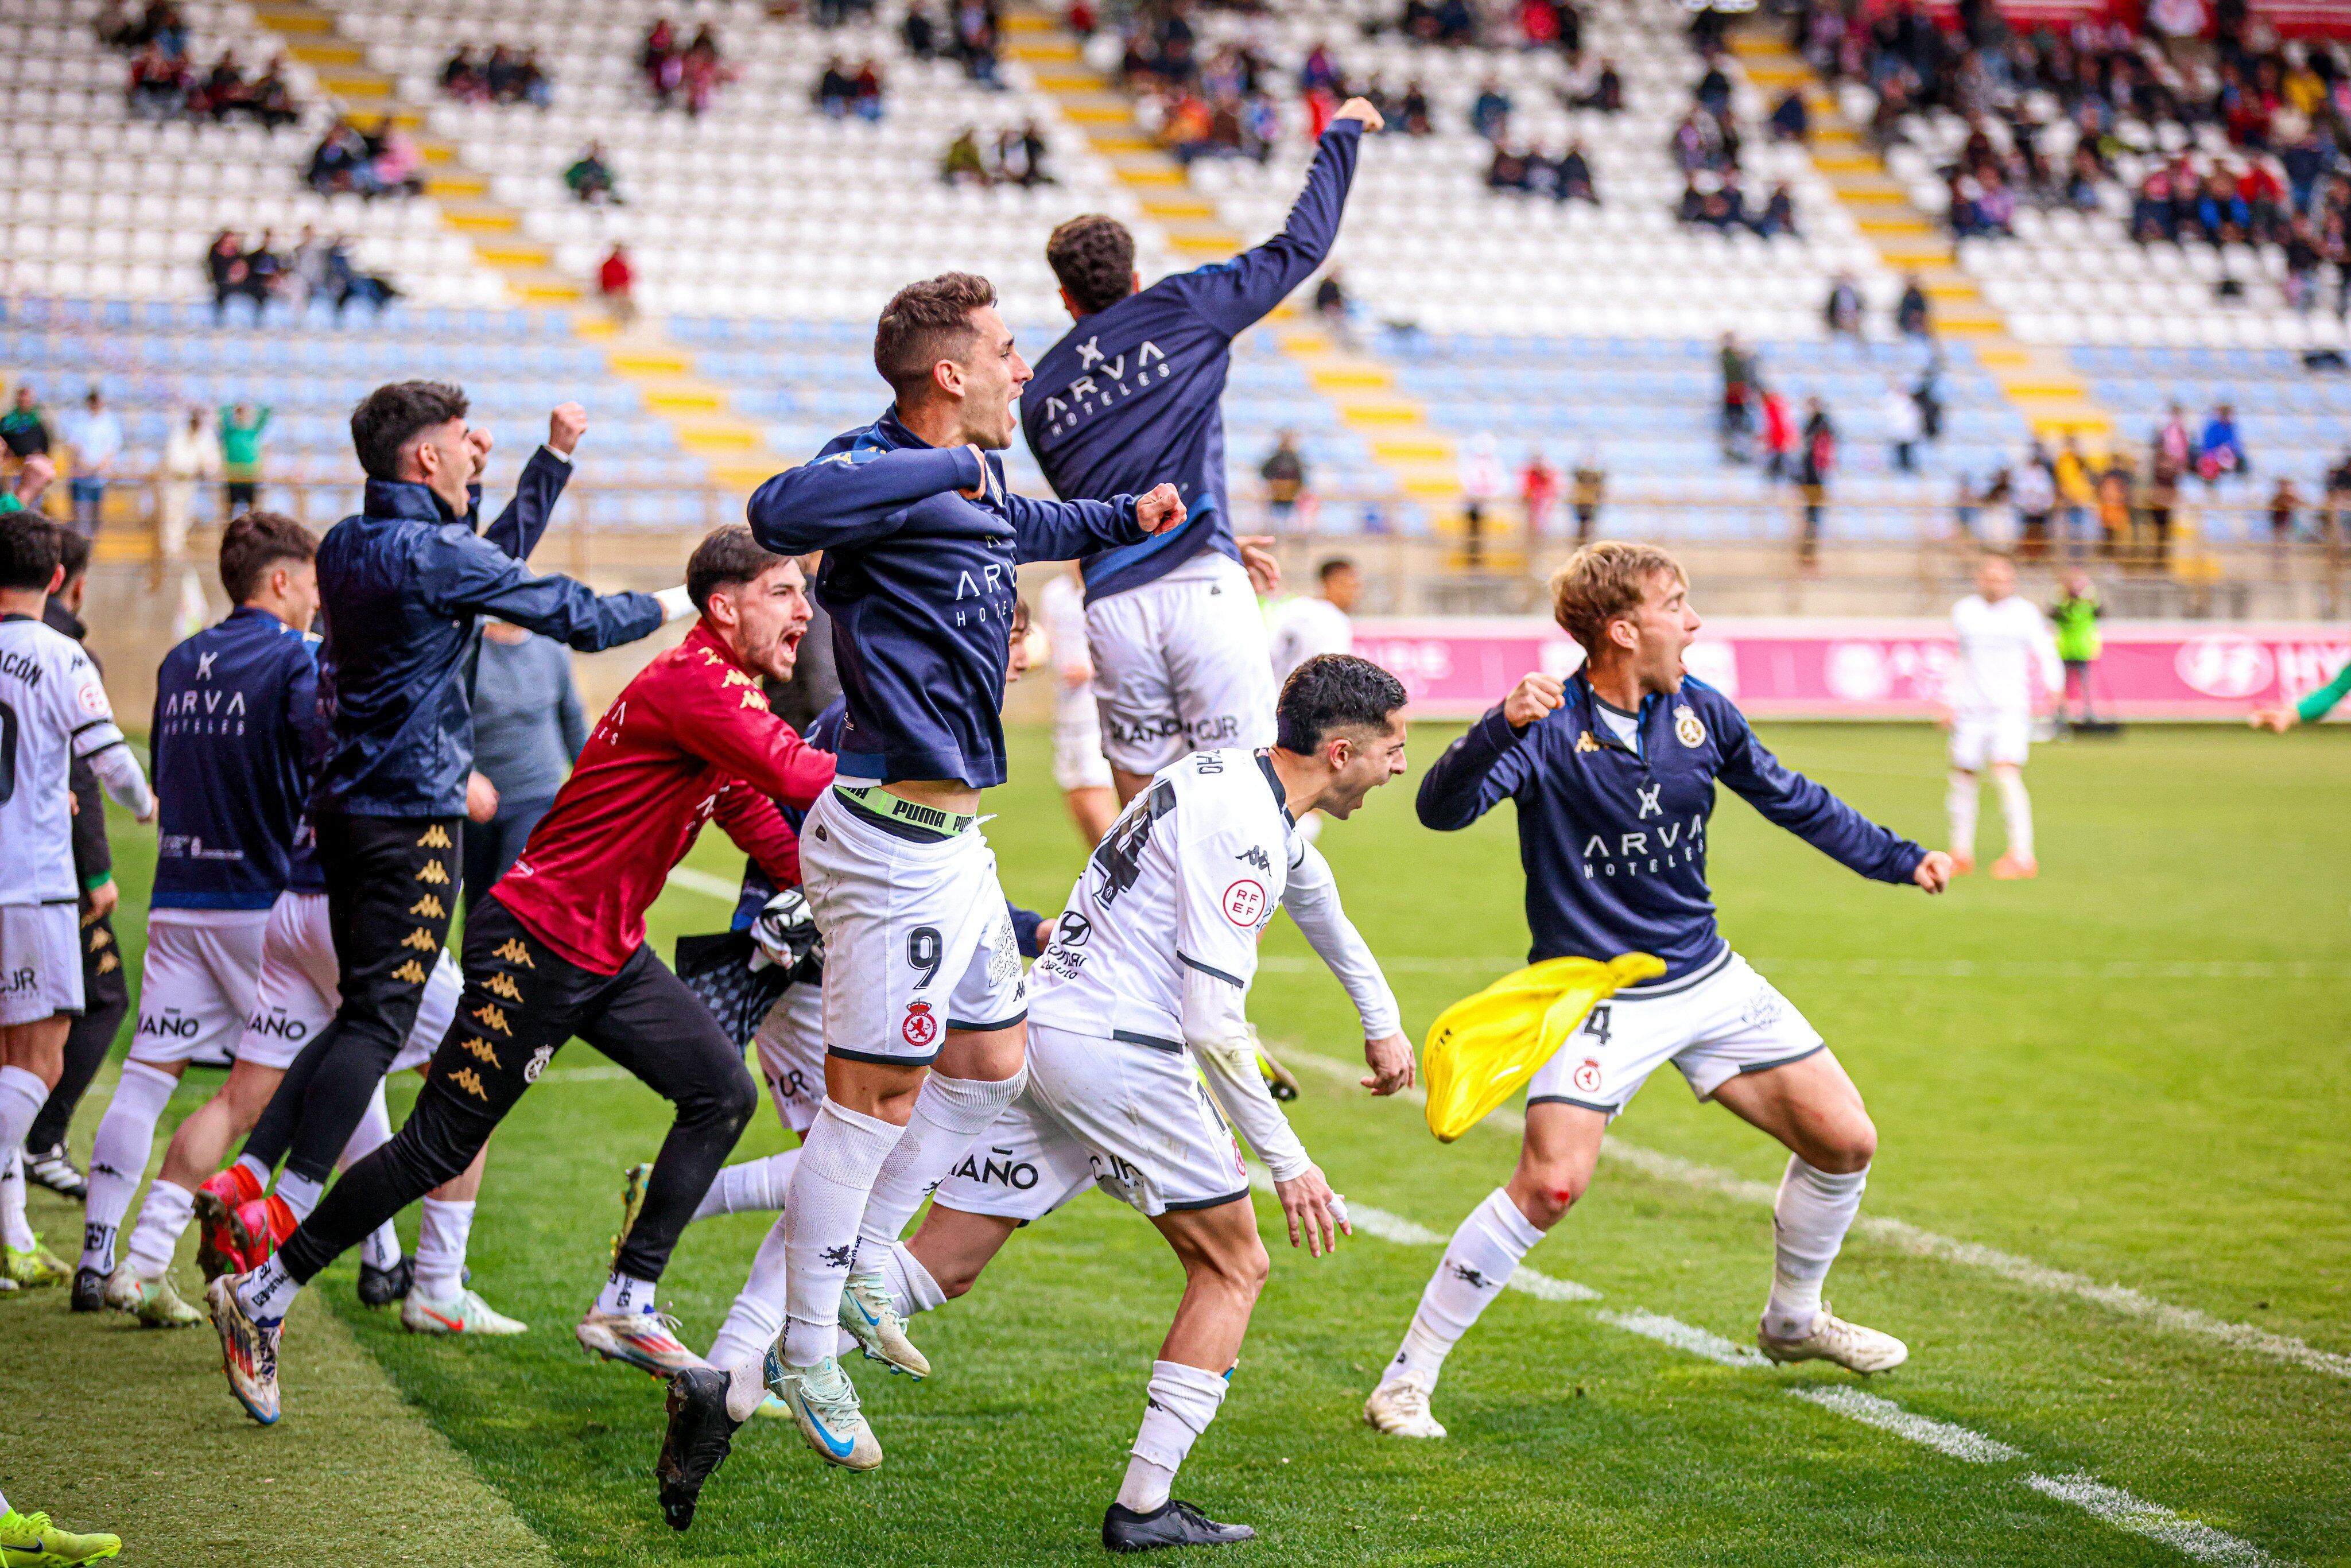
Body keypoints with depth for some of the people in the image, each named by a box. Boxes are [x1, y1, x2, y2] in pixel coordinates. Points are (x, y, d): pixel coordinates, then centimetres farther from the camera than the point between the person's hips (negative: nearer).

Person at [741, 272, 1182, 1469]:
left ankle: (856, 1270, 32)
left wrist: (1125, 519, 40)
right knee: (874, 1099, -2)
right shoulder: (885, 471, -18)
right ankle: (807, 1352, 9)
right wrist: (946, 464, -35)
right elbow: (779, 513, -41)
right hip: (892, 840, -10)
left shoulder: (972, 486, 12)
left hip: (952, 839, 10)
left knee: (991, 1064, 20)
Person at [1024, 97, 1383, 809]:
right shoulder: (1178, 309, 8)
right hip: (1202, 585, -3)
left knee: (1142, 799, 7)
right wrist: (1341, 133, 27)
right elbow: (1301, 245, 13)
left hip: (1112, 605, 4)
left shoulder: (1040, 391, 18)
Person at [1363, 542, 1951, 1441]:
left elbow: (1793, 801, 18)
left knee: (1845, 1142, 7)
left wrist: (1901, 860, 22)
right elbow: (1441, 809, -32)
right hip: (1594, 991, -6)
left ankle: (1793, 1320, 34)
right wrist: (1503, 727, -48)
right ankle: (1406, 1381, -10)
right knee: (1551, 1183, -23)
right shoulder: (1549, 728, -16)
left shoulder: (1699, 714, 2)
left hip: (1710, 979, 7)